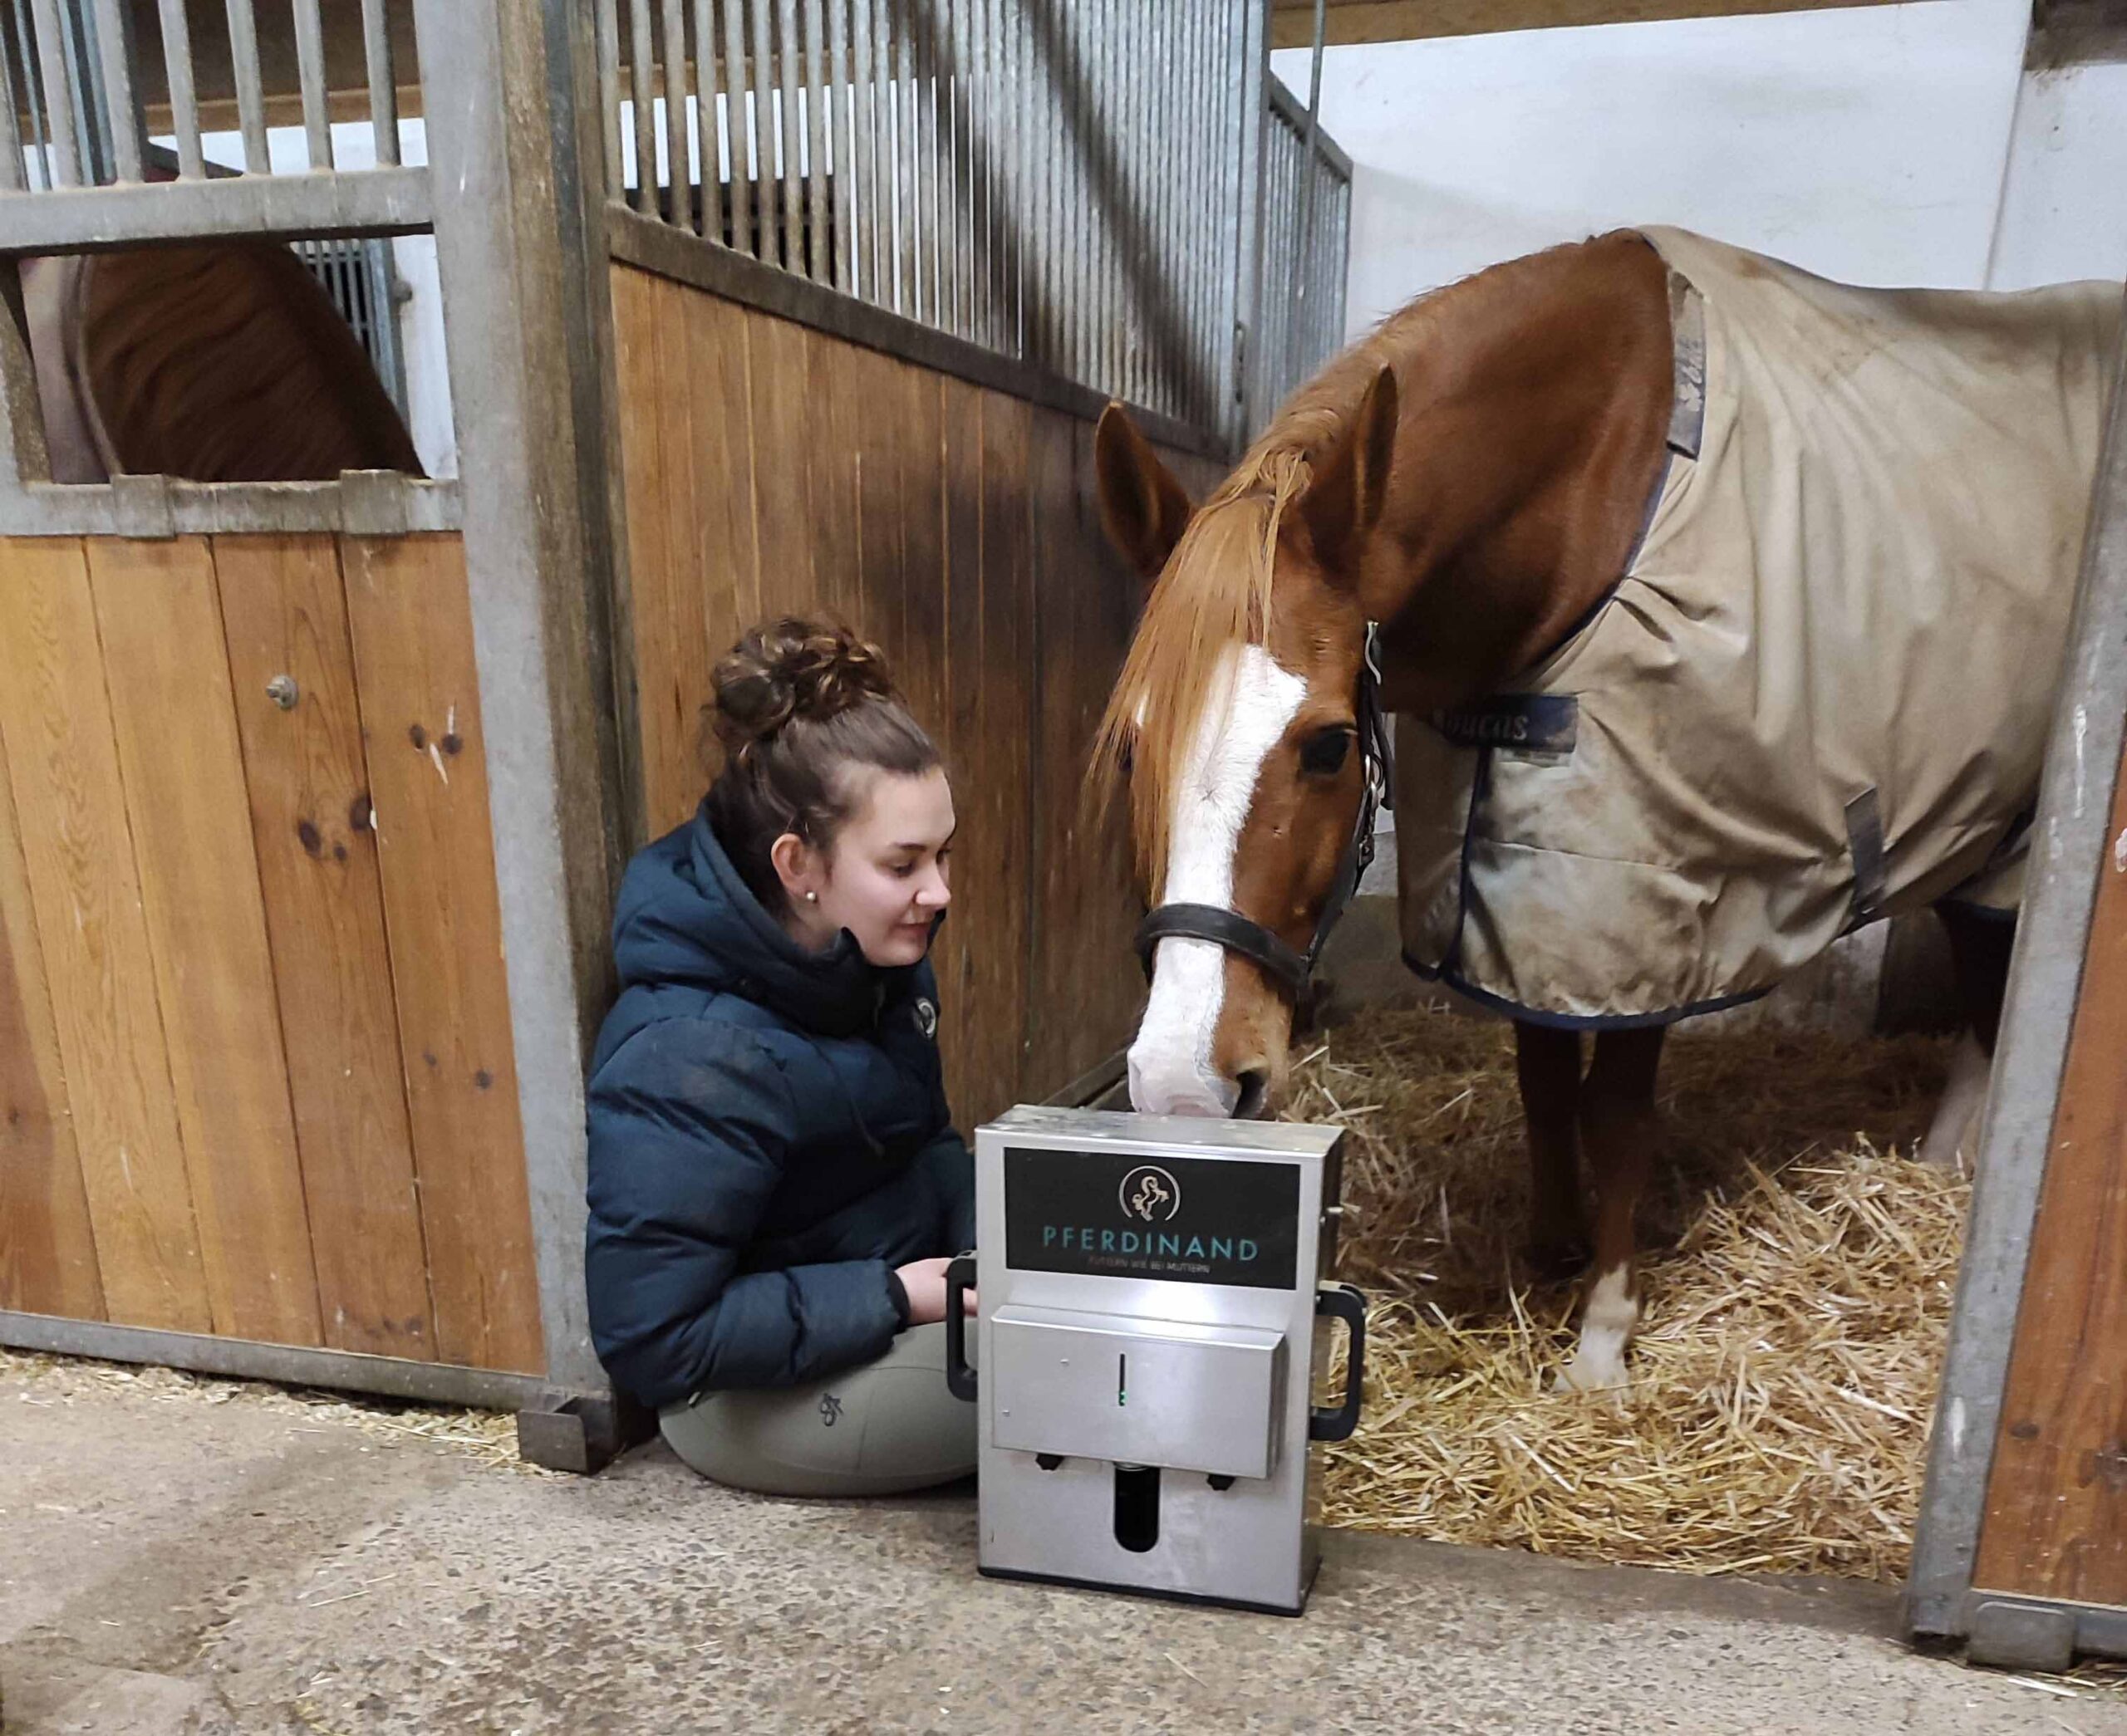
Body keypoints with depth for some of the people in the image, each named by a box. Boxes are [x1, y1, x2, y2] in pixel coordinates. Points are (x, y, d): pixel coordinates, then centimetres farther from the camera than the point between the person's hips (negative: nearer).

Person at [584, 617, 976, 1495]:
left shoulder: (880, 955, -7)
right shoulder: (697, 1058, -32)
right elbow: (652, 1339, -27)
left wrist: (983, 1238, -12)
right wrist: (893, 1299, -26)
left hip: (895, 1275, 8)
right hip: (757, 1394, -7)